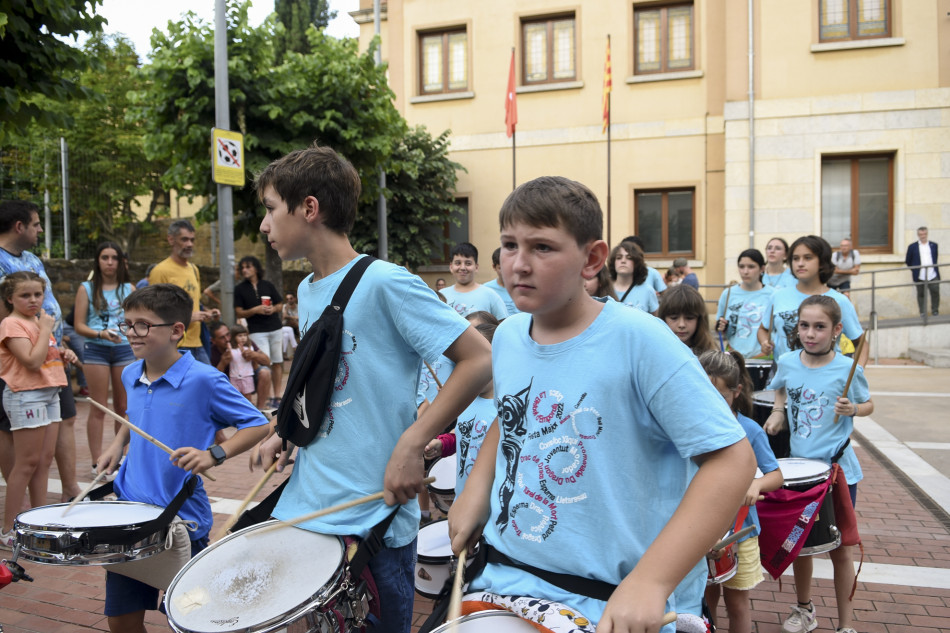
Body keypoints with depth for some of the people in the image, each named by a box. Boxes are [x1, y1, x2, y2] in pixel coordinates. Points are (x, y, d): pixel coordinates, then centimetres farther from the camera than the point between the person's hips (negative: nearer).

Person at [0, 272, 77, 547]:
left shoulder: (39, 321, 15)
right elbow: (32, 362, -23)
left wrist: (62, 355, 5)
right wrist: (46, 328, -17)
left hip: (49, 393, 9)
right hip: (26, 396, -9)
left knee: (45, 460, 11)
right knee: (27, 463, -4)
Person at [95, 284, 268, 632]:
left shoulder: (203, 380, -17)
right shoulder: (131, 375, 4)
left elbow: (257, 425, -14)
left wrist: (214, 454, -27)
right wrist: (118, 443, 8)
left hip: (182, 519, -6)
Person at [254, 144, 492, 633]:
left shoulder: (383, 282, -17)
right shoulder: (306, 292, 8)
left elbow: (478, 359, -19)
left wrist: (412, 444, -23)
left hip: (371, 521, -7)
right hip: (302, 511, 7)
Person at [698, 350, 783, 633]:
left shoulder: (750, 431, -13)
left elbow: (776, 476, -7)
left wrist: (757, 484, -28)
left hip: (739, 531, -2)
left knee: (736, 602, 11)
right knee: (706, 598, 16)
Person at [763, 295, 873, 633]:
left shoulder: (848, 369, -13)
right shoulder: (787, 363, -4)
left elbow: (868, 406, 2)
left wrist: (851, 409, -19)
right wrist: (778, 412, 0)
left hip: (838, 469, -3)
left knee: (840, 548, 8)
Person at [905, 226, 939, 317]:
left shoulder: (934, 245, 9)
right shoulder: (912, 247, 2)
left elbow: (935, 258, 21)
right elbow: (908, 261, 8)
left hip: (933, 275, 2)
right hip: (920, 277, -2)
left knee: (935, 293, 2)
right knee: (921, 294, 5)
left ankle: (935, 311, 18)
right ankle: (922, 312, 15)